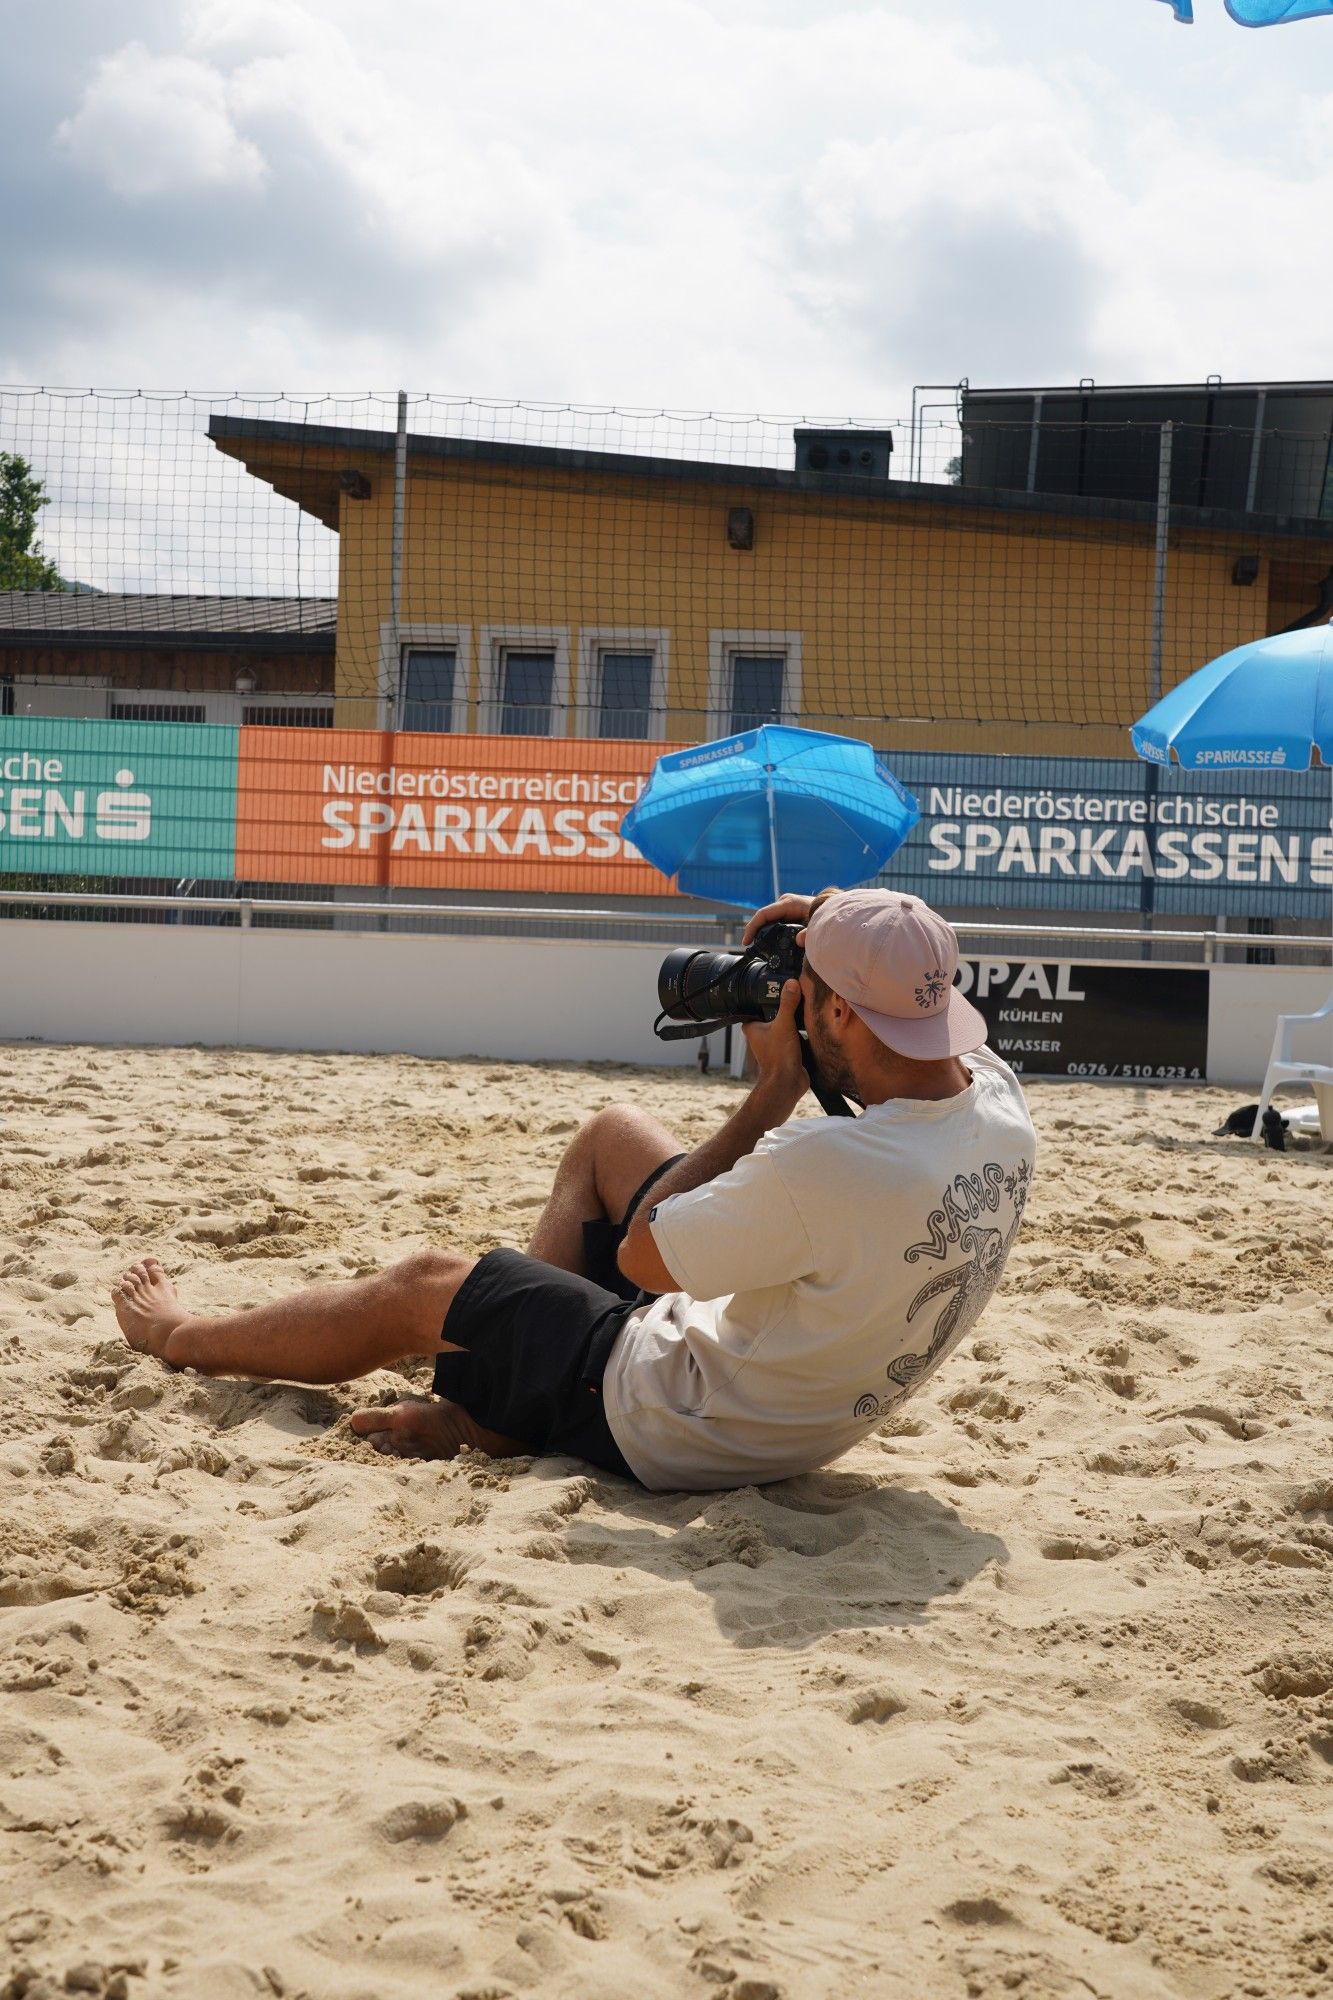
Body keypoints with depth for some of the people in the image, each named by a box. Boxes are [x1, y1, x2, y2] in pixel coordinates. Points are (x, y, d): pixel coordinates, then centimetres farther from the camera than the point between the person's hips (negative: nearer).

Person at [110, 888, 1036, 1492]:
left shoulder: (831, 1162, -38)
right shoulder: (1003, 1106, -15)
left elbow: (640, 1255, -21)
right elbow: (917, 1007, 11)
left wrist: (774, 1088, -18)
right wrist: (846, 939, -9)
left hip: (681, 1431, -8)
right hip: (815, 1418, 8)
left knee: (422, 1286, 14)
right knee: (613, 1135, 21)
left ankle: (183, 1336, 41)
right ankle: (489, 1411, 27)